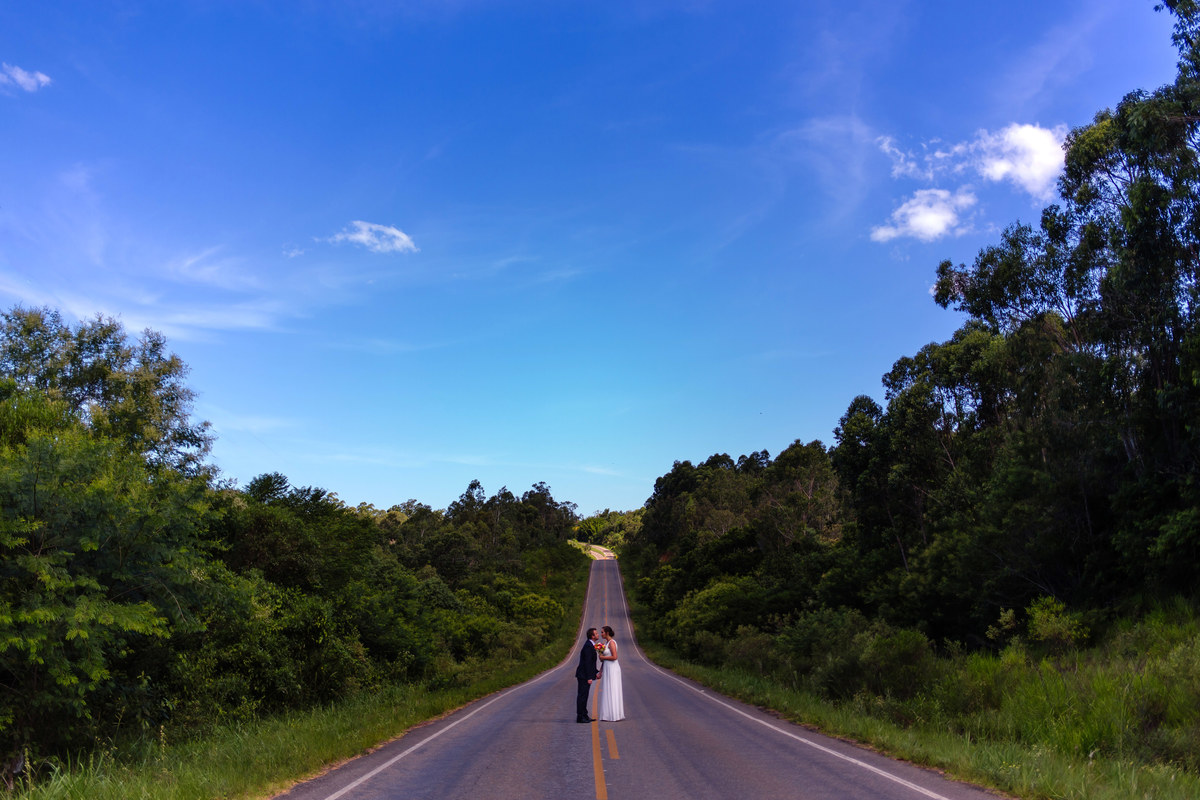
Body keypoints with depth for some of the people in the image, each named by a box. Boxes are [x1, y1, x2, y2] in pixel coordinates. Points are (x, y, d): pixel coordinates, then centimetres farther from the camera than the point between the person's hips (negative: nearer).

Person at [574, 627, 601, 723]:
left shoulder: (590, 645, 13)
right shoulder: (588, 646, -19)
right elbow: (587, 663, -22)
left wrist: (596, 672, 15)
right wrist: (589, 677, -22)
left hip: (585, 675, 10)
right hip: (584, 675, -10)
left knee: (584, 696, 14)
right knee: (582, 696, -5)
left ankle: (584, 716, 21)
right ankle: (580, 717, -1)